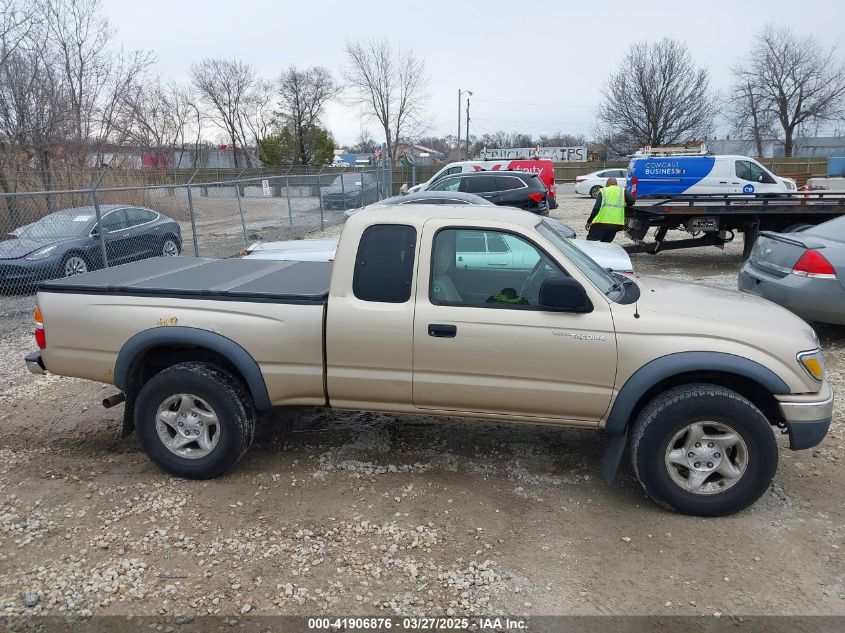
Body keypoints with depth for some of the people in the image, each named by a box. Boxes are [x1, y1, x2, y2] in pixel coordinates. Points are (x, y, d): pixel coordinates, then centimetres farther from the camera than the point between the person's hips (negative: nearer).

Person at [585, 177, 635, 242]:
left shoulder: (602, 191, 6)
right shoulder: (622, 191, 12)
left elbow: (596, 208, -3)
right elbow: (632, 201, 2)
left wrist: (589, 222, 0)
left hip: (601, 223, -3)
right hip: (616, 224, 3)